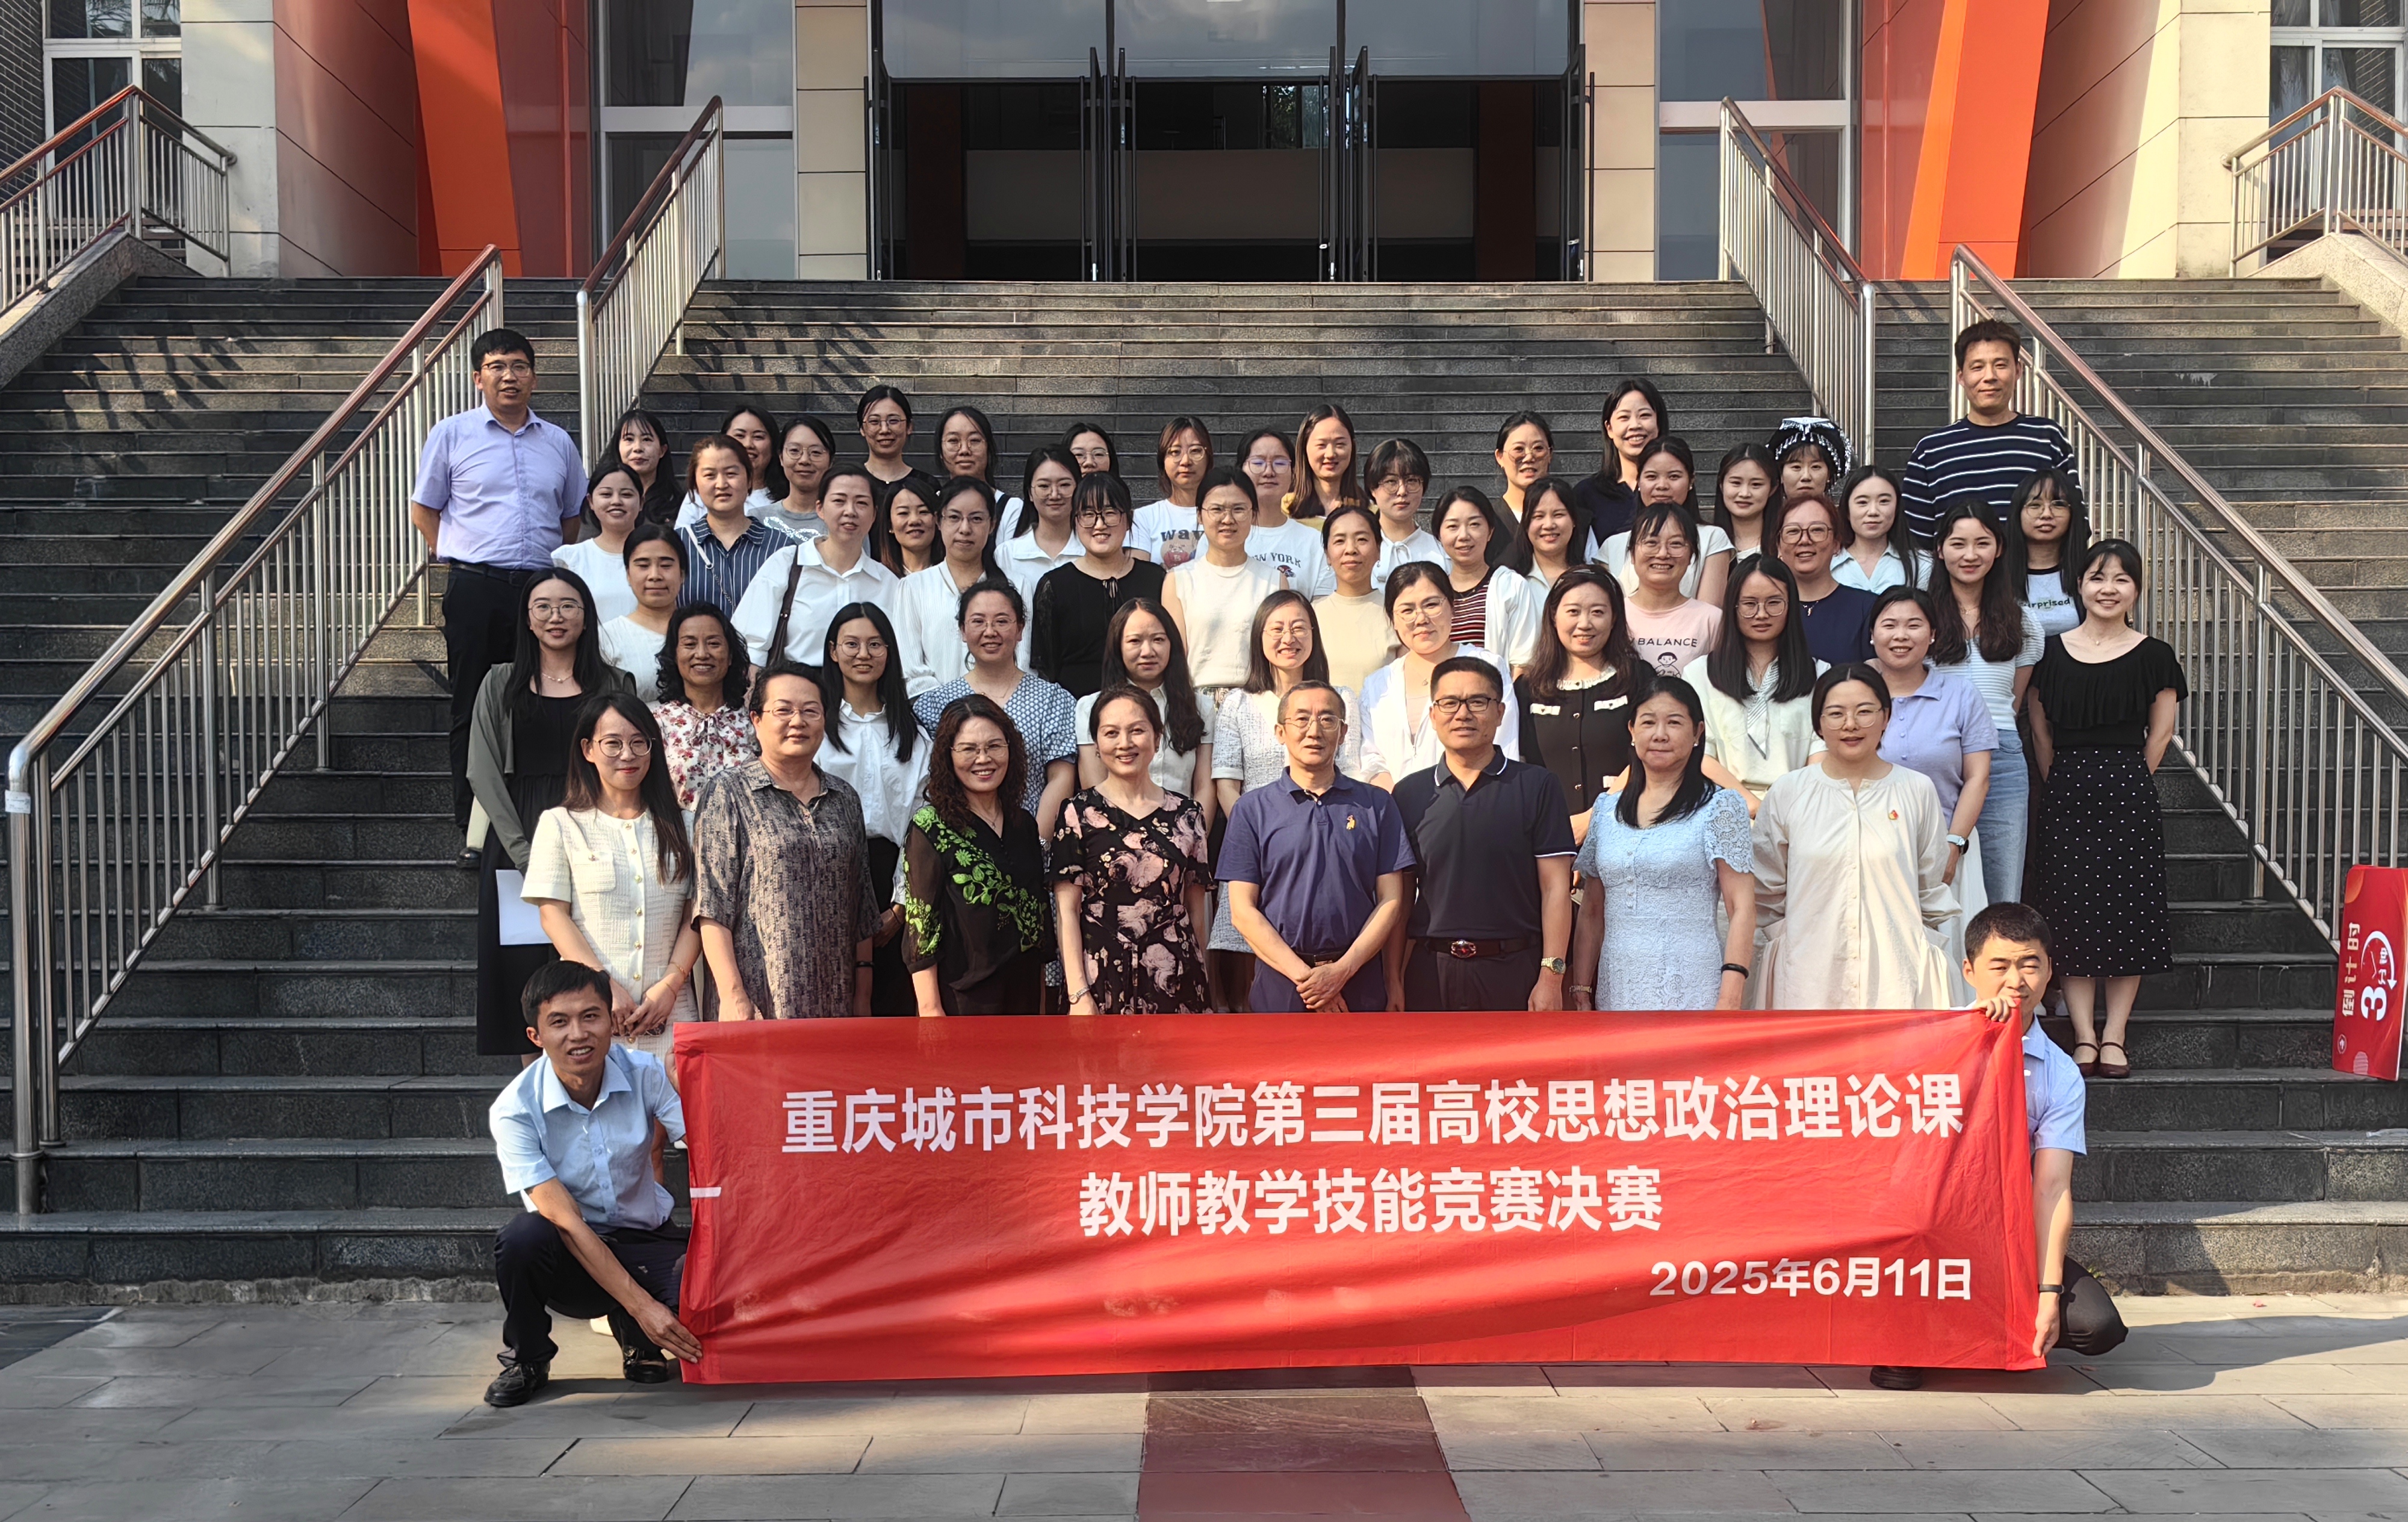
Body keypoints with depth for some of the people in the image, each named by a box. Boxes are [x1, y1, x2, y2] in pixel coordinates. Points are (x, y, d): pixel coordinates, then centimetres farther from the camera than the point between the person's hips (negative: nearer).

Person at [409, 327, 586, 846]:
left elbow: (574, 517, 22)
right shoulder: (451, 435, 5)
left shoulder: (558, 443, 13)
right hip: (475, 589, -2)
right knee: (473, 710, 2)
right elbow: (423, 513, 9)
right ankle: (473, 832, 8)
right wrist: (464, 559, 0)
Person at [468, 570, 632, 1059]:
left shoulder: (615, 685, 9)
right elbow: (484, 775, 1)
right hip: (518, 849, 1)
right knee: (526, 972, -1)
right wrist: (525, 852, -10)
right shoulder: (501, 685, 9)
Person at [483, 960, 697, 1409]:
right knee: (522, 1238, -35)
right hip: (572, 1255, -1)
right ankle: (525, 1360, -3)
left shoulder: (645, 1074, -11)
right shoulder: (515, 1109, -17)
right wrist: (641, 1305, -28)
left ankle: (635, 1337, 7)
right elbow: (567, 1222, -21)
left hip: (648, 1242, 1)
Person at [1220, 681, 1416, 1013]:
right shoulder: (1252, 808, 5)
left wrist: (1342, 970, -10)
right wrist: (1303, 975, -11)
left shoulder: (1377, 805, 8)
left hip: (1361, 986, 1)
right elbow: (1242, 910, -1)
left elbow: (1391, 901, 3)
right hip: (1279, 988, 0)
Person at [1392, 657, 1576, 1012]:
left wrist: (1551, 976, -9)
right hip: (1430, 972, 2)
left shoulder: (1537, 787, 2)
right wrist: (1393, 982, 4)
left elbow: (1555, 888, -2)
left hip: (1515, 969, -2)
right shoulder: (1410, 794, 9)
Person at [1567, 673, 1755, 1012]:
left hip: (1690, 993, -4)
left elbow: (1741, 910, -5)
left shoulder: (1720, 806, 1)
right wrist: (1580, 990, 9)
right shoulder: (1607, 809, 14)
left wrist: (1730, 1001, -14)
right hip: (1618, 993, 4)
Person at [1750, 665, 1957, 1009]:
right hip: (1807, 974, 0)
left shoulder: (1918, 791, 5)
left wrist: (1928, 964, 9)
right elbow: (1767, 895, 10)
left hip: (1896, 974, 0)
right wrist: (1774, 956, 6)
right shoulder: (1787, 794, 5)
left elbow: (1933, 890, 12)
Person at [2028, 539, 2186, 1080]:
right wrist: (2065, 783, 7)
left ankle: (2114, 1035, 6)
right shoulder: (2052, 653, 5)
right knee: (2073, 913, 0)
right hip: (2066, 795, 1)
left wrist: (2127, 781, 4)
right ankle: (2084, 1036, 4)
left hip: (2128, 789, -1)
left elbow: (2159, 735, 6)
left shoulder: (2153, 655, 2)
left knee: (2129, 911, -1)